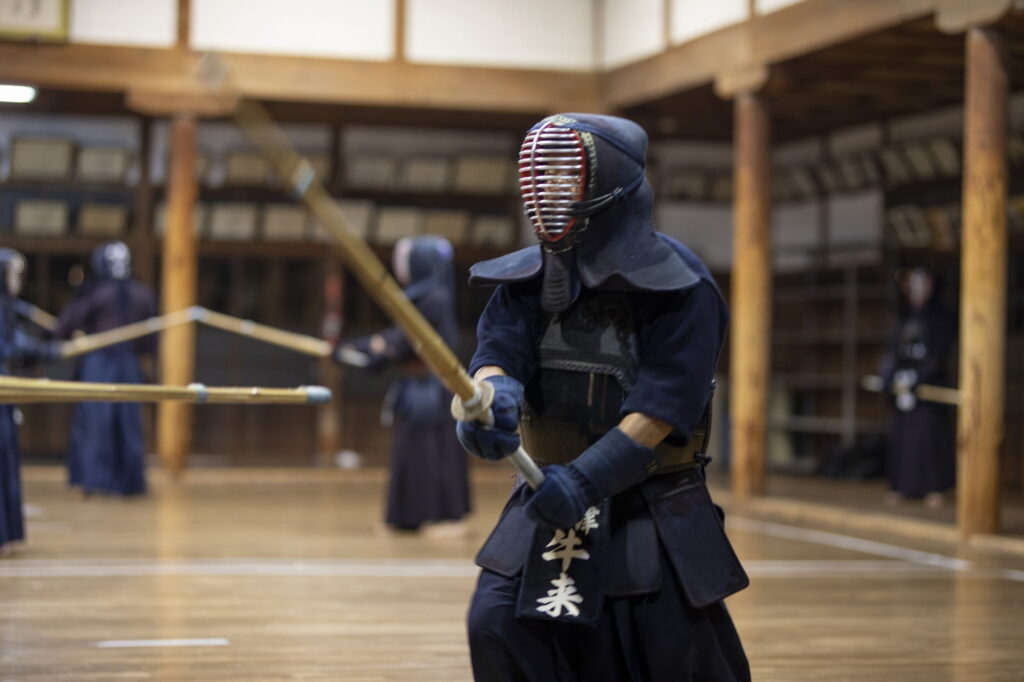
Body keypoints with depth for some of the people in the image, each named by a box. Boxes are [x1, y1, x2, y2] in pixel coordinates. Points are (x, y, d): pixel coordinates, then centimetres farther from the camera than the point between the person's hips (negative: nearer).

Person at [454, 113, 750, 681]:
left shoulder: (680, 287, -13)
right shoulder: (527, 279, 3)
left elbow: (662, 406, -20)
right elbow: (497, 350, -11)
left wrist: (585, 477, -31)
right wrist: (492, 395, -37)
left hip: (650, 513, -4)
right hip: (547, 499, 4)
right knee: (496, 623, -9)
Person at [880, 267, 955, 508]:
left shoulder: (941, 318, -2)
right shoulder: (904, 318, 15)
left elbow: (938, 355, -9)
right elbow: (893, 350, 11)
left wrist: (914, 379, -16)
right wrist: (891, 377, -7)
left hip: (928, 385, -5)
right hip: (901, 386, 5)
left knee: (929, 433, -8)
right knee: (900, 434, 2)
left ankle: (935, 488, -4)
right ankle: (900, 487, 5)